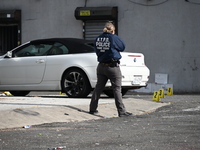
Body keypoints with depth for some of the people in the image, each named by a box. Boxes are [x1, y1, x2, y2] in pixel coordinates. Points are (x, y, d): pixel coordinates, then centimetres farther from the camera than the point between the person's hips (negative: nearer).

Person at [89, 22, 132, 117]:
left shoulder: (98, 39, 3)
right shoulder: (114, 38, -13)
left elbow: (97, 51, 10)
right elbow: (122, 47, 1)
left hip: (101, 66, 5)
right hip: (112, 67, -5)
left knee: (98, 87, 13)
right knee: (117, 89, -2)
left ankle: (92, 109, 17)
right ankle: (121, 111, -3)